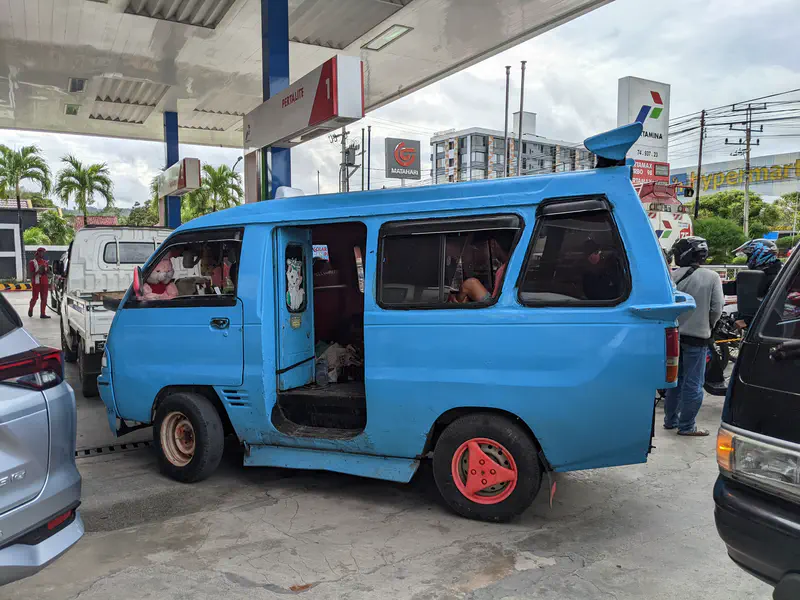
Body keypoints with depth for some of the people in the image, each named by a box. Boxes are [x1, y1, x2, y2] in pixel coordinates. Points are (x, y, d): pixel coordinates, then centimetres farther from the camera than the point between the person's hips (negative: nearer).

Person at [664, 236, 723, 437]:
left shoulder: (674, 276, -5)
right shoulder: (712, 277, -9)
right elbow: (717, 308, -9)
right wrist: (709, 325, 9)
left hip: (675, 335, 3)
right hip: (698, 336, -3)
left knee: (675, 379, 16)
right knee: (692, 383, 4)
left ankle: (670, 420, 25)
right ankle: (686, 426, 9)